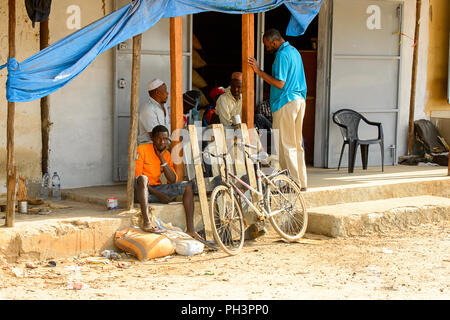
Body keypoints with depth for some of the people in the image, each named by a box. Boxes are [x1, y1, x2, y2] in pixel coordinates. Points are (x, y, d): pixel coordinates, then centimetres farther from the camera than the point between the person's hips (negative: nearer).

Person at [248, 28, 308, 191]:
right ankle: (301, 182, 15)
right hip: (299, 100, 10)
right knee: (297, 144, 13)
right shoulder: (294, 51, 17)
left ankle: (293, 182, -6)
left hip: (286, 103, -10)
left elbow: (280, 83, -18)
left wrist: (259, 71, -16)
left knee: (285, 145, -5)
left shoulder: (282, 54, -14)